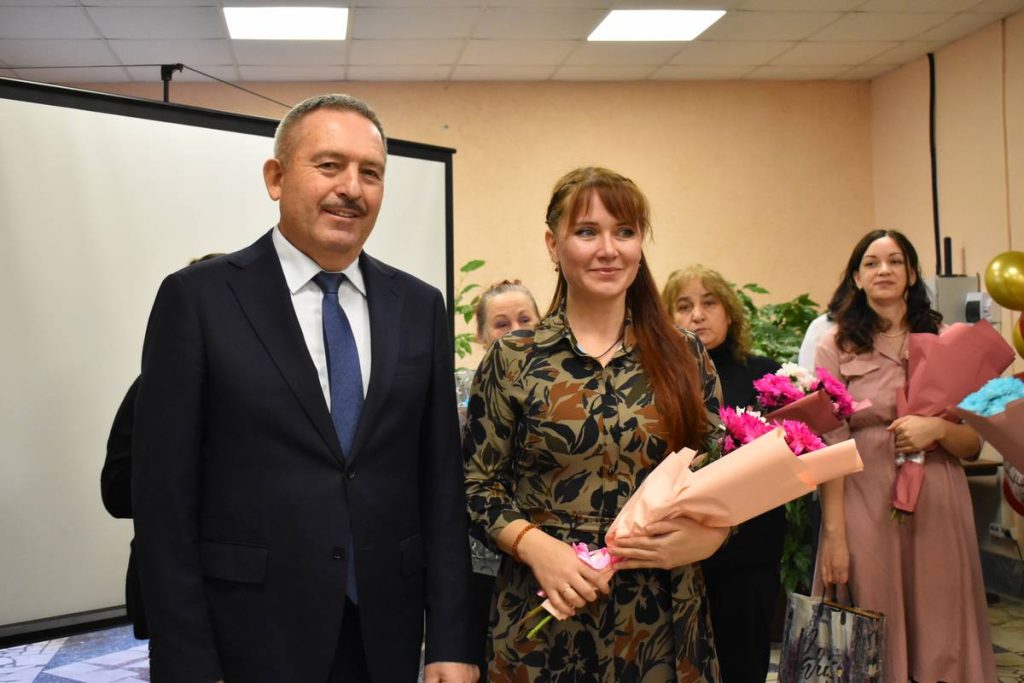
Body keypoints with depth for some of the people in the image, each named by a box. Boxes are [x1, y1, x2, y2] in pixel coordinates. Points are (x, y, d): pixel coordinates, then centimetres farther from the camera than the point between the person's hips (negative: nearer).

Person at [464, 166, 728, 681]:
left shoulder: (685, 357, 2)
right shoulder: (512, 360, -3)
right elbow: (478, 485, 0)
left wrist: (702, 535, -13)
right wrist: (535, 546, -16)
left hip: (666, 619, 2)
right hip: (545, 623, -2)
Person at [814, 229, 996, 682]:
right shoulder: (836, 348, 1)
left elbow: (974, 444, 9)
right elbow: (831, 447, -5)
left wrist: (938, 428, -12)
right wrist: (833, 534, -11)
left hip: (937, 509, 2)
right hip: (867, 508, -2)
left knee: (940, 635, 7)